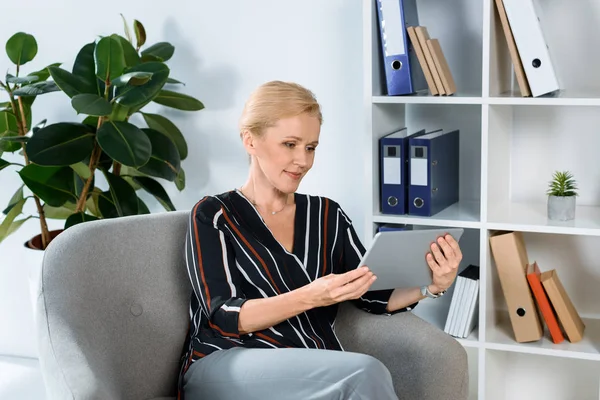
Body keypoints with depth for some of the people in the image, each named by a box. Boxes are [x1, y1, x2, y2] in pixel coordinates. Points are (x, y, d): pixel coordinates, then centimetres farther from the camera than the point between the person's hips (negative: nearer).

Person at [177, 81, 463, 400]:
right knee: (364, 374, -31)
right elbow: (223, 316, -7)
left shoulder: (328, 215, 18)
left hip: (318, 372, 4)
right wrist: (309, 297, -21)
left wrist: (432, 285, -7)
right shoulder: (213, 216, 4)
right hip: (226, 367, -4)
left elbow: (375, 296, 13)